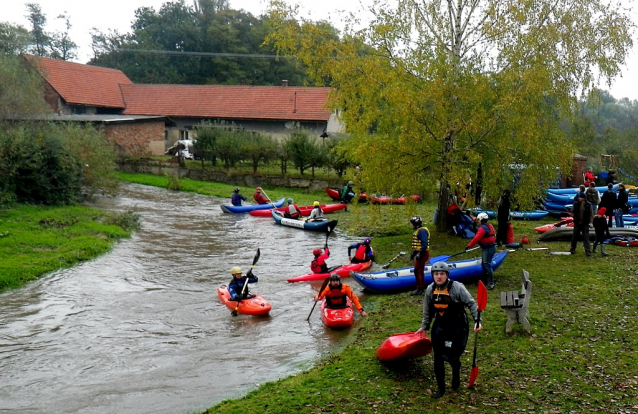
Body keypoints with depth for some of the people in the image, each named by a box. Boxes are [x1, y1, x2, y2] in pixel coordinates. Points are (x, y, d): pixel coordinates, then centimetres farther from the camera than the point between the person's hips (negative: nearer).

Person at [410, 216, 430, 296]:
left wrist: (419, 253, -28)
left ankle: (419, 289, -5)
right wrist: (413, 253, 27)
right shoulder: (418, 231, 16)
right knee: (420, 271, 15)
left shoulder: (422, 231, -17)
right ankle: (422, 288, 23)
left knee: (417, 271, -9)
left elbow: (424, 243, -25)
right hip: (419, 253, 11)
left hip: (422, 254, -11)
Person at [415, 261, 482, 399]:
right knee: (438, 358, 0)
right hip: (440, 327, 4)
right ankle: (441, 388, 16)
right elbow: (427, 311, 12)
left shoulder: (457, 287, -16)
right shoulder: (430, 290, -1)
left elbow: (471, 304, -12)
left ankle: (456, 376, 32)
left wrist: (477, 321, -21)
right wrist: (424, 327, 15)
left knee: (452, 356, -4)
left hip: (458, 327, -4)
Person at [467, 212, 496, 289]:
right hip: (487, 248, 11)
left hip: (488, 248, -11)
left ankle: (490, 283, -11)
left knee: (487, 265, -11)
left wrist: (469, 245, -18)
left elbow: (476, 238, -23)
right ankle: (485, 281, 25)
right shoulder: (489, 226, 14)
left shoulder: (483, 228, -18)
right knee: (483, 264, 16)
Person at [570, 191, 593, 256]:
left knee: (586, 237, -6)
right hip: (577, 224, 2)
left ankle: (587, 251, -6)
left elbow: (591, 215, 0)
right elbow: (572, 212, 11)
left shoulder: (588, 205, -3)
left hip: (585, 224, -2)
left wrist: (591, 222, -9)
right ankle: (572, 249, 25)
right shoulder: (576, 205, 0)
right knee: (575, 237, 11)